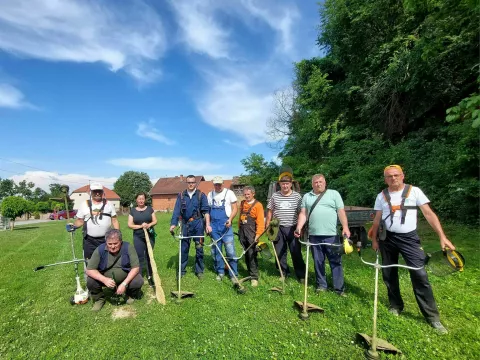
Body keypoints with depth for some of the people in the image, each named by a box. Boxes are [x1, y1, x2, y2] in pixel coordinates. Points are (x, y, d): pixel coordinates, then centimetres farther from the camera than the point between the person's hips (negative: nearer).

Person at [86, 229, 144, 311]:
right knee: (90, 281, -24)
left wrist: (124, 284, -29)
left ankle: (130, 295, 9)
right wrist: (104, 280, -32)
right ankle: (99, 299, 7)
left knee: (138, 281, -27)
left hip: (126, 278, -1)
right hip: (106, 279, 1)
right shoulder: (100, 250, -18)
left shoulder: (128, 248, -21)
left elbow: (136, 268, -18)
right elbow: (89, 270, -16)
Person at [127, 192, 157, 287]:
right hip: (138, 237, 0)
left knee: (149, 256, 7)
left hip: (150, 236, 0)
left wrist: (149, 224, -18)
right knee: (139, 257, 2)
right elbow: (130, 225, -2)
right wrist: (141, 226, -16)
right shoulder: (132, 210, 3)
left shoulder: (150, 209, 4)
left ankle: (150, 276, 17)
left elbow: (155, 221, 3)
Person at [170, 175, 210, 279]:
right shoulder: (181, 195, 4)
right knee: (183, 248, 10)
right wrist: (173, 224, -12)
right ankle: (182, 270, 25)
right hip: (185, 224, 2)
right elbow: (176, 210, -1)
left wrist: (208, 225, -16)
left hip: (198, 224, -1)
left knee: (199, 248, 8)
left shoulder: (201, 195, -1)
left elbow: (206, 211, -6)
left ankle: (199, 270, 23)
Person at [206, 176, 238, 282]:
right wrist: (207, 224, 7)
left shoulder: (229, 193, -2)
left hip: (225, 225, -4)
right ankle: (220, 272, 26)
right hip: (213, 226, 4)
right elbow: (207, 210, 14)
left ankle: (233, 274, 8)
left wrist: (230, 219, -18)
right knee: (215, 250, 11)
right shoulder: (210, 194, 9)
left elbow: (235, 208, -3)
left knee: (230, 250, -4)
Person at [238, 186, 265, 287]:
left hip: (251, 233, -5)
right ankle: (249, 273, 25)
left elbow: (260, 221, -11)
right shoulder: (242, 203, 13)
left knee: (252, 255, -5)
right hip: (242, 232, 6)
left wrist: (258, 234, -18)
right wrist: (239, 229, 15)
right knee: (246, 254, 12)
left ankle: (254, 277, 4)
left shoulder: (258, 205, -6)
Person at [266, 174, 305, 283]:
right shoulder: (275, 196, 4)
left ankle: (301, 275, 18)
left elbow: (301, 213, 1)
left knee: (296, 252, 3)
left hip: (292, 228, -2)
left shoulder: (297, 196, -1)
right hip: (278, 229, 2)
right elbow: (270, 212, 9)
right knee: (280, 252, 10)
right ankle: (283, 273, 27)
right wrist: (267, 226, 5)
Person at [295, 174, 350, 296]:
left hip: (331, 234, -2)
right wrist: (299, 227, -5)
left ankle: (339, 287, 15)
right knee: (318, 262, 11)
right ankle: (321, 285, 24)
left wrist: (345, 227, -13)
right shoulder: (306, 196, 11)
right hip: (314, 235, 3)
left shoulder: (334, 194, 5)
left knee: (335, 261, 4)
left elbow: (341, 212, -1)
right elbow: (303, 214, 7)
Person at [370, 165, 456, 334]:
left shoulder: (414, 191, -4)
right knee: (389, 275, 11)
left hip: (409, 238, -2)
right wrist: (374, 239, 7)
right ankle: (396, 306, 29)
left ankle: (432, 316, 6)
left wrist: (442, 236, -15)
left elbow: (429, 214, -7)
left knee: (420, 275, -8)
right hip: (388, 239, 3)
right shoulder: (381, 196, 4)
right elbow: (377, 219, 8)